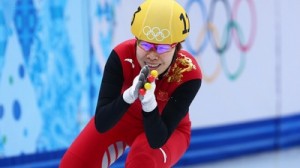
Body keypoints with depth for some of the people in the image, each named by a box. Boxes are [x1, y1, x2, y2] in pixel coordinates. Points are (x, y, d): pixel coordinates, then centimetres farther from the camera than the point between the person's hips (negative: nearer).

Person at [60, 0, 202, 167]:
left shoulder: (188, 73, -33)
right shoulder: (122, 56, -31)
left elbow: (158, 139, -34)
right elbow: (101, 124, -32)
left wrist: (149, 102, -52)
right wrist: (129, 96, -50)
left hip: (169, 130, -2)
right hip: (125, 117, 2)